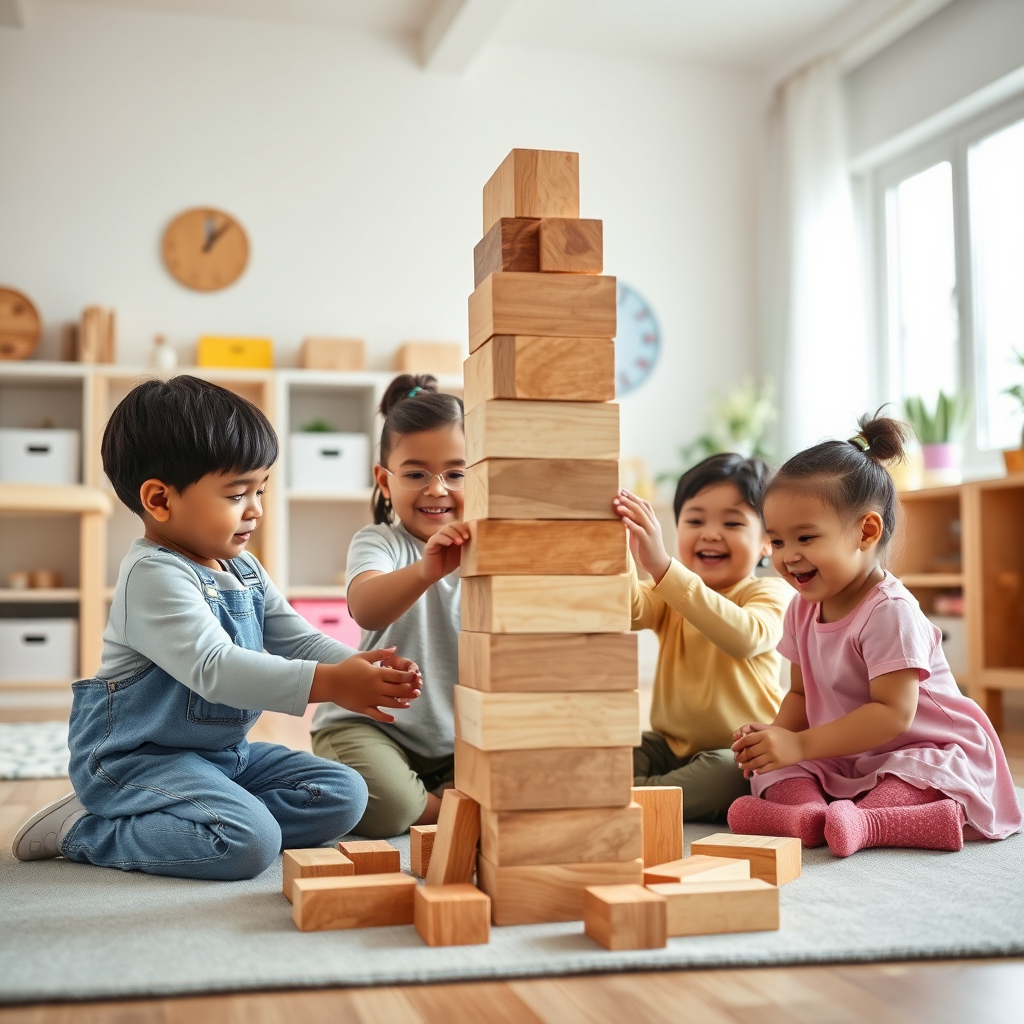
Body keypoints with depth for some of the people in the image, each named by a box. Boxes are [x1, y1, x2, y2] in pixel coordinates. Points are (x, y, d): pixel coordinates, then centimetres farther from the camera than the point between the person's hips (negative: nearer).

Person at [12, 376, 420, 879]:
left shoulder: (244, 570, 10)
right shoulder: (154, 575, -21)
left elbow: (297, 641, 8)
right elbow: (214, 669, -32)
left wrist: (360, 666, -14)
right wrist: (329, 684, -38)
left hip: (225, 750, 10)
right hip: (137, 756, -9)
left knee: (343, 795, 0)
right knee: (249, 841, -29)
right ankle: (86, 832, -9)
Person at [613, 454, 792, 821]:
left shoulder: (770, 594, -9)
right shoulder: (669, 588, 6)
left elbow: (745, 637, -34)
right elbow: (630, 612, -17)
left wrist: (663, 567, -43)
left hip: (739, 753, -5)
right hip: (670, 745, 5)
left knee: (726, 775, -34)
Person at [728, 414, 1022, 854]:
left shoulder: (889, 611, -21)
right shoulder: (803, 611, 5)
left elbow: (893, 713, -26)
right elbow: (801, 693, 10)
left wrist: (799, 743, -29)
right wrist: (775, 731, -14)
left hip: (926, 753, -7)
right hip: (842, 759, 7)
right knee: (777, 771, -15)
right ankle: (809, 811, -41)